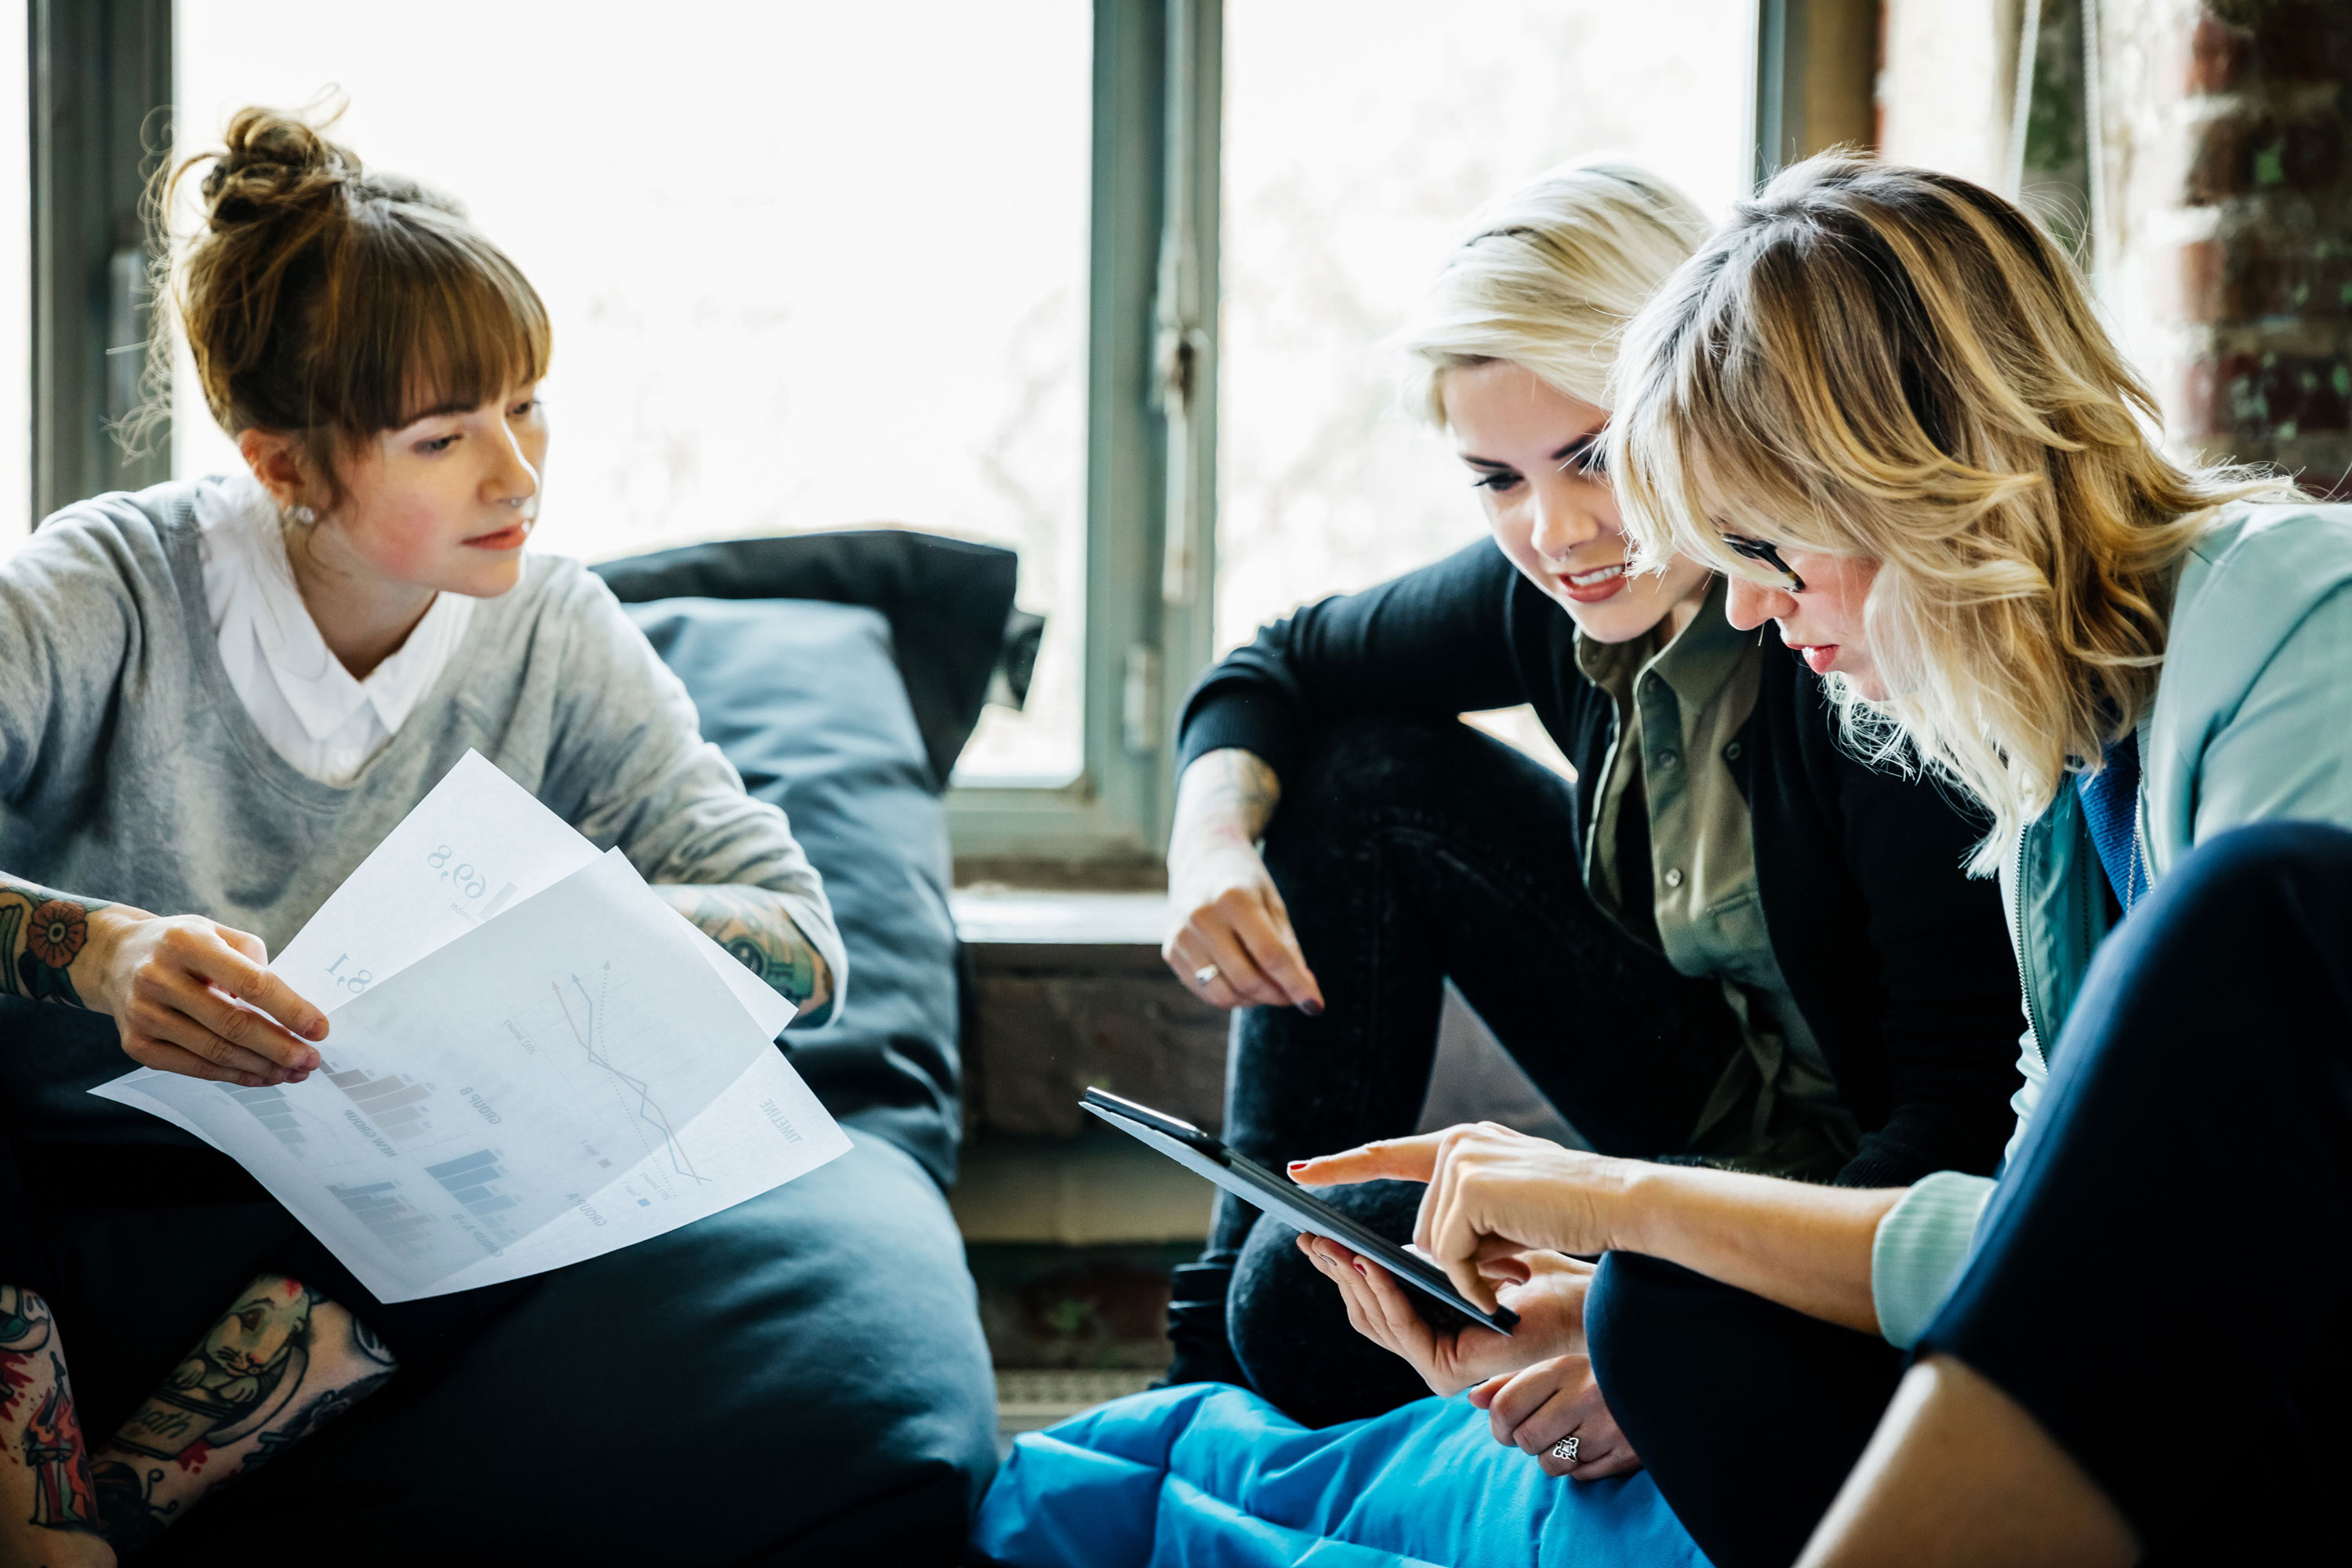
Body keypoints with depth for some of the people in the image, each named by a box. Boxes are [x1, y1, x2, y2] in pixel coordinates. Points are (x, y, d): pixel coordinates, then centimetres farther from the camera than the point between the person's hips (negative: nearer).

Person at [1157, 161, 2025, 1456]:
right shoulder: (1568, 587, -6)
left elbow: (1973, 1108, -32)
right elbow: (1282, 668, 12)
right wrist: (1212, 840, -12)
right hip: (1723, 1102, 8)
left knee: (1320, 1298, -23)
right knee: (1363, 778, 1)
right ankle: (1221, 1362, 8)